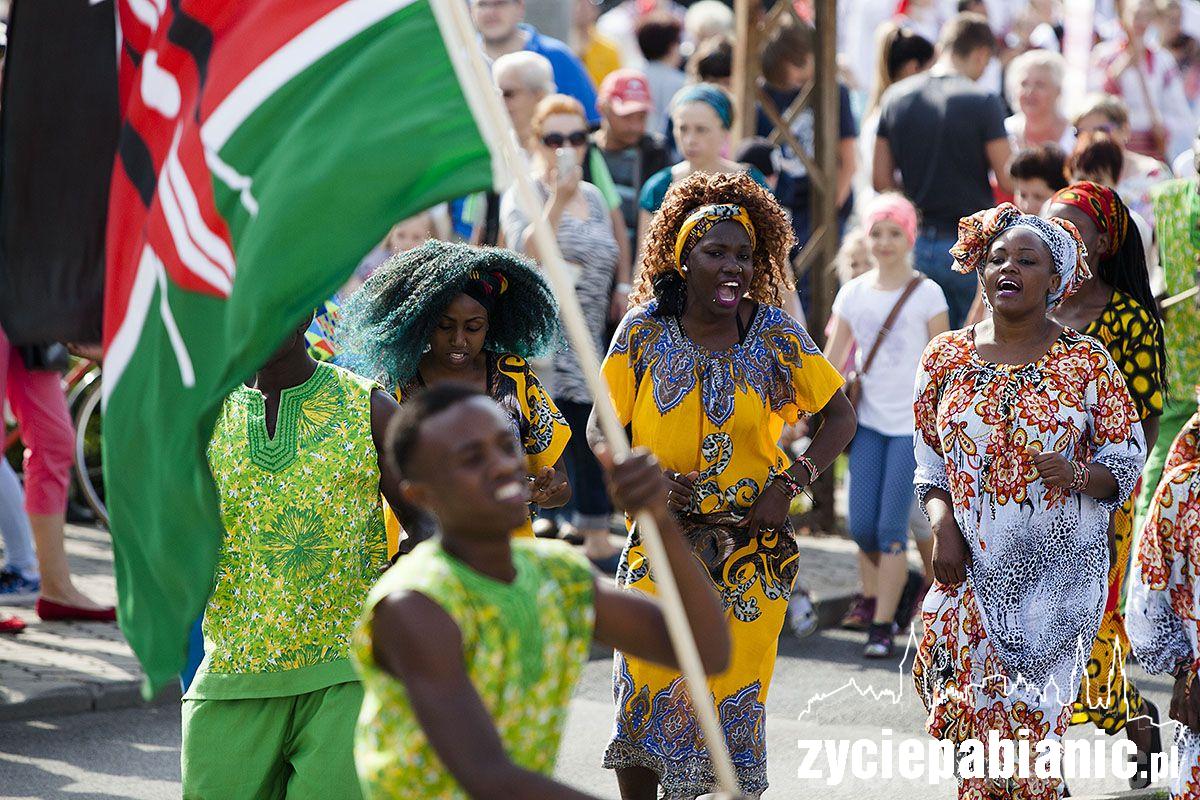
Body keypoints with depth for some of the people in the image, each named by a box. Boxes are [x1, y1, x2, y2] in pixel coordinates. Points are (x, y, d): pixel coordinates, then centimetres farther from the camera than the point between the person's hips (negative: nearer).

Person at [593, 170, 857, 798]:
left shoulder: (774, 333, -1)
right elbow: (602, 427, 5)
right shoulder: (644, 331, -2)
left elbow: (840, 417, 6)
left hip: (752, 550, 1)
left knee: (734, 692, 2)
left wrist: (790, 484, -6)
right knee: (647, 687, -3)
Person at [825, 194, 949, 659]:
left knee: (891, 527, -9)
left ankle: (882, 627, -6)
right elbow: (832, 359, 10)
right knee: (861, 525, 0)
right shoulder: (852, 293, 7)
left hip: (913, 424, -4)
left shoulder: (926, 294, -4)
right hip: (869, 420, 4)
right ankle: (873, 599, 24)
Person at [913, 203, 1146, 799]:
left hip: (1059, 567, -2)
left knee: (1034, 717, -3)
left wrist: (1078, 476, -19)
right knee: (974, 712, -2)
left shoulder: (1087, 363, -1)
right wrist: (943, 525, -5)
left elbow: (1127, 460, 1)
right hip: (972, 566, 2)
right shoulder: (945, 358, 6)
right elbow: (929, 460, 12)